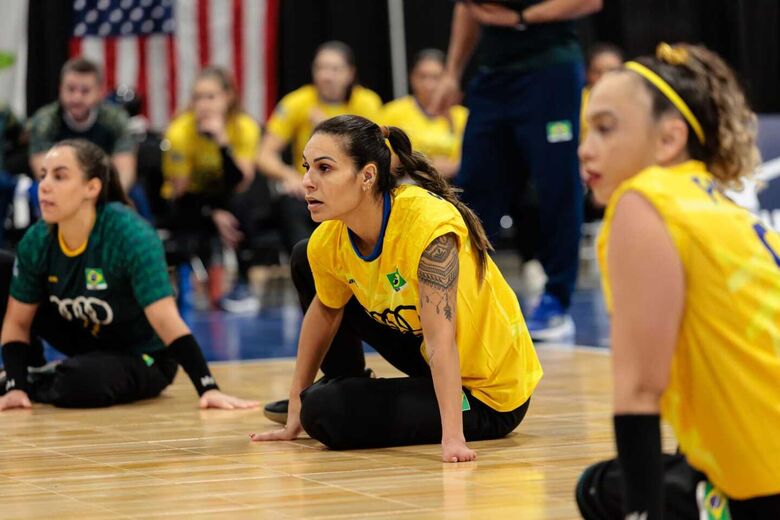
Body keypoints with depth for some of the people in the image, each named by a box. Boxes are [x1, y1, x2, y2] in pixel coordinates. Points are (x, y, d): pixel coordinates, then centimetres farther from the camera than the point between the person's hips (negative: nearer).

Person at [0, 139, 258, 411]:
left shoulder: (130, 235, -30)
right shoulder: (37, 241, -14)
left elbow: (166, 320, -34)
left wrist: (208, 388, -40)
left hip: (141, 358, -5)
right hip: (85, 340, 5)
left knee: (78, 382, -37)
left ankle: (37, 386, -1)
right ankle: (32, 372, 7)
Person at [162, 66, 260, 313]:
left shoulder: (245, 127, -19)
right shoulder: (180, 131, -23)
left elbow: (241, 184, -28)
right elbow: (179, 191, -15)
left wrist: (223, 142, -37)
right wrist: (213, 215, -29)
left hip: (224, 201, 2)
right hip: (188, 204, -2)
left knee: (242, 202, -34)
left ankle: (242, 286, -20)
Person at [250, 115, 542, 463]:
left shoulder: (428, 222, -32)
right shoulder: (329, 241, -11)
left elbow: (440, 341, -36)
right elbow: (324, 311, 7)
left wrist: (452, 438, -41)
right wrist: (295, 409, 10)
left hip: (488, 397, -7)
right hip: (424, 355, 7)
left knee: (325, 414, -23)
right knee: (305, 263, 8)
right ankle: (345, 384, 28)